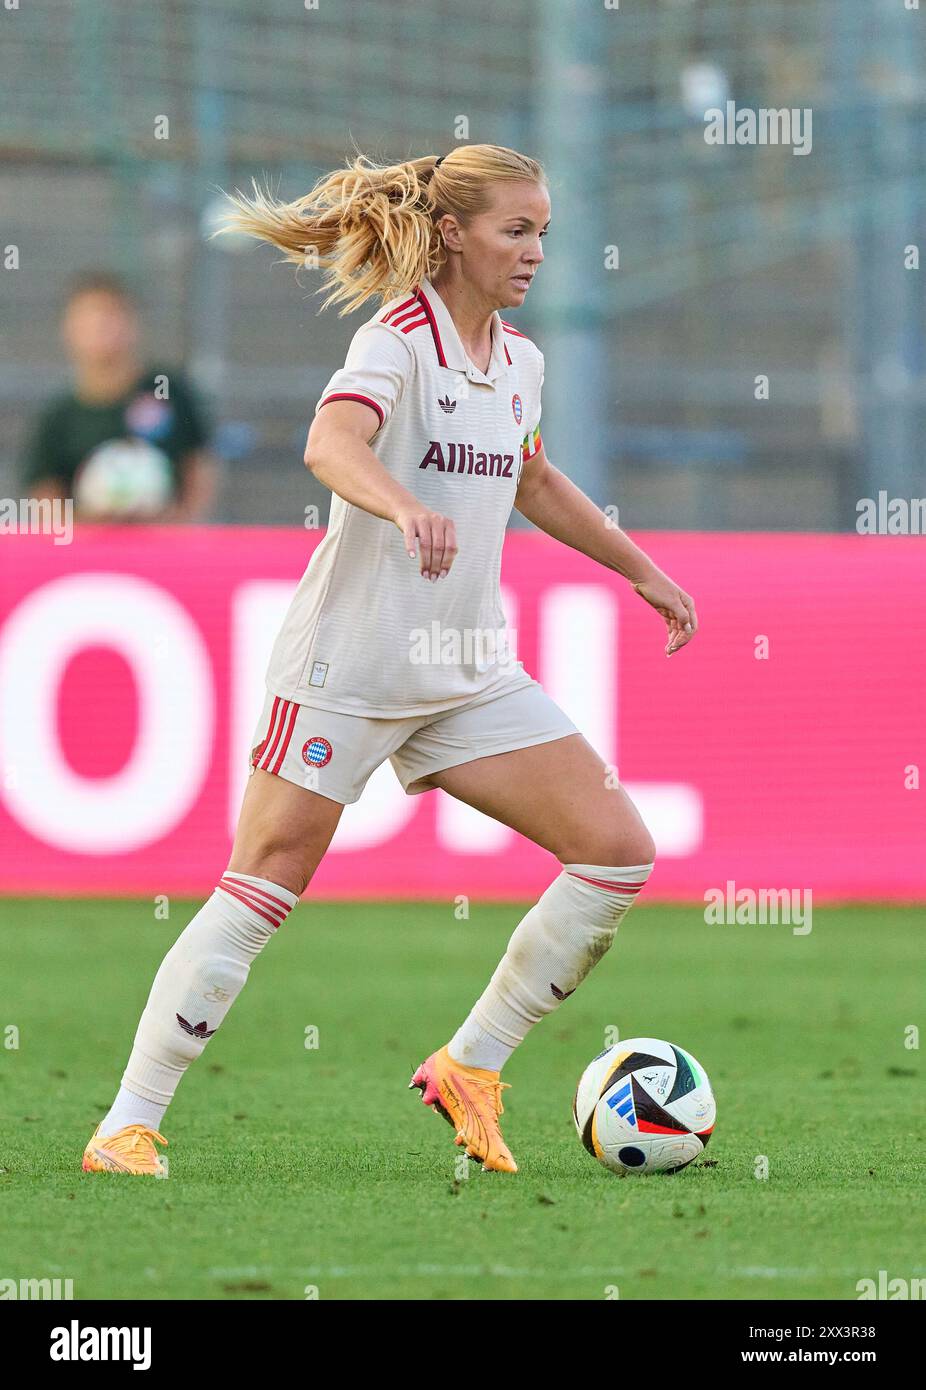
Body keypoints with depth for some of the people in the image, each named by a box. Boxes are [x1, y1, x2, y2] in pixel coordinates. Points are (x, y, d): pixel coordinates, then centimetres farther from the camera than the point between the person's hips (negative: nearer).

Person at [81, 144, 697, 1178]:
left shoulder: (516, 362, 11)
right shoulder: (400, 340, -13)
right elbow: (330, 443, -34)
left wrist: (641, 570, 35)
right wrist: (404, 507, -53)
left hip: (471, 675, 7)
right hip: (348, 664, -7)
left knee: (619, 854, -2)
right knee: (264, 889, -9)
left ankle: (469, 1069, 8)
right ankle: (128, 1124, -1)